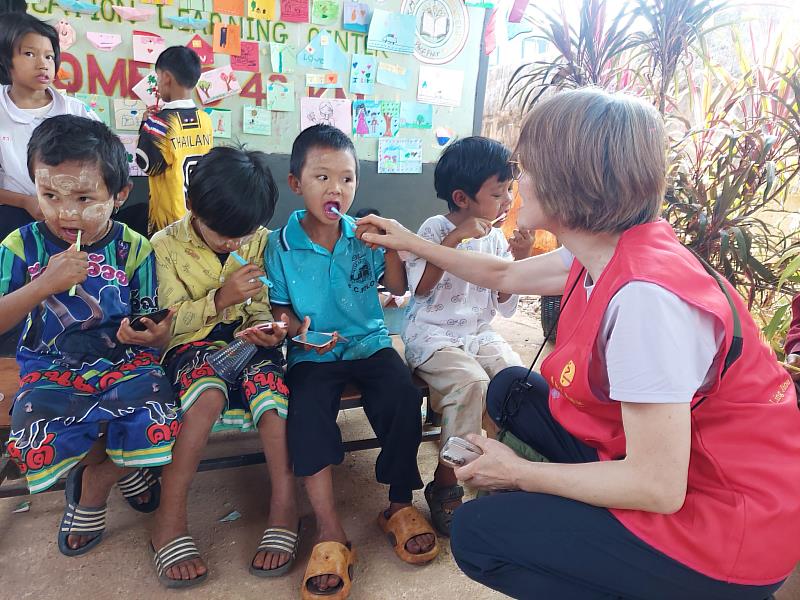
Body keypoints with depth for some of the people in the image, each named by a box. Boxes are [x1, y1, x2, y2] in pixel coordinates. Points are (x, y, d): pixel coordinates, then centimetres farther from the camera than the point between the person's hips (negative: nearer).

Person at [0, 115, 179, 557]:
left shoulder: (133, 249, -1)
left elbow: (152, 327, 0)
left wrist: (151, 334, -25)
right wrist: (46, 283, -20)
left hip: (124, 363, 0)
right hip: (49, 371, 0)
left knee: (156, 427, -28)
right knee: (37, 447, -29)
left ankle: (93, 491, 7)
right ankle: (122, 465, 6)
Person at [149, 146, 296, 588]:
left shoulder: (263, 240, 3)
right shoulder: (167, 245, -4)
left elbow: (260, 306, 10)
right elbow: (170, 321, -6)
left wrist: (264, 329, -13)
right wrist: (220, 298, -21)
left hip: (245, 339, 2)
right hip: (193, 342, -2)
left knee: (268, 382, -33)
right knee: (209, 393, -36)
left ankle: (284, 508, -22)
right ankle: (170, 519, -22)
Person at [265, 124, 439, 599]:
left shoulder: (363, 235, 3)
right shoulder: (282, 245, -2)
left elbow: (397, 287, 5)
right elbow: (278, 307, 3)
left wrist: (390, 246, -11)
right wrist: (296, 328, -19)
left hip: (369, 343, 2)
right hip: (314, 355, -2)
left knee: (403, 396, -24)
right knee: (307, 409, -30)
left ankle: (400, 504, -2)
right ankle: (330, 532, -23)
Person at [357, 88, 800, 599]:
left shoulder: (644, 293, -32)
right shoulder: (607, 252, -4)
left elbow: (657, 487, -28)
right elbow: (504, 276, 14)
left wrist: (517, 473, -14)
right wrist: (410, 242, 23)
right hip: (659, 456, 8)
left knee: (477, 533, -9)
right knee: (510, 390, 14)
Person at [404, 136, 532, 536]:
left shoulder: (496, 239, 8)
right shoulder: (435, 230, -6)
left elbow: (505, 306, 7)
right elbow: (420, 287, -19)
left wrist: (520, 260, -7)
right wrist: (455, 238, -23)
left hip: (479, 334, 5)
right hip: (431, 334, -5)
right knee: (470, 382, -32)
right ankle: (445, 486, -15)